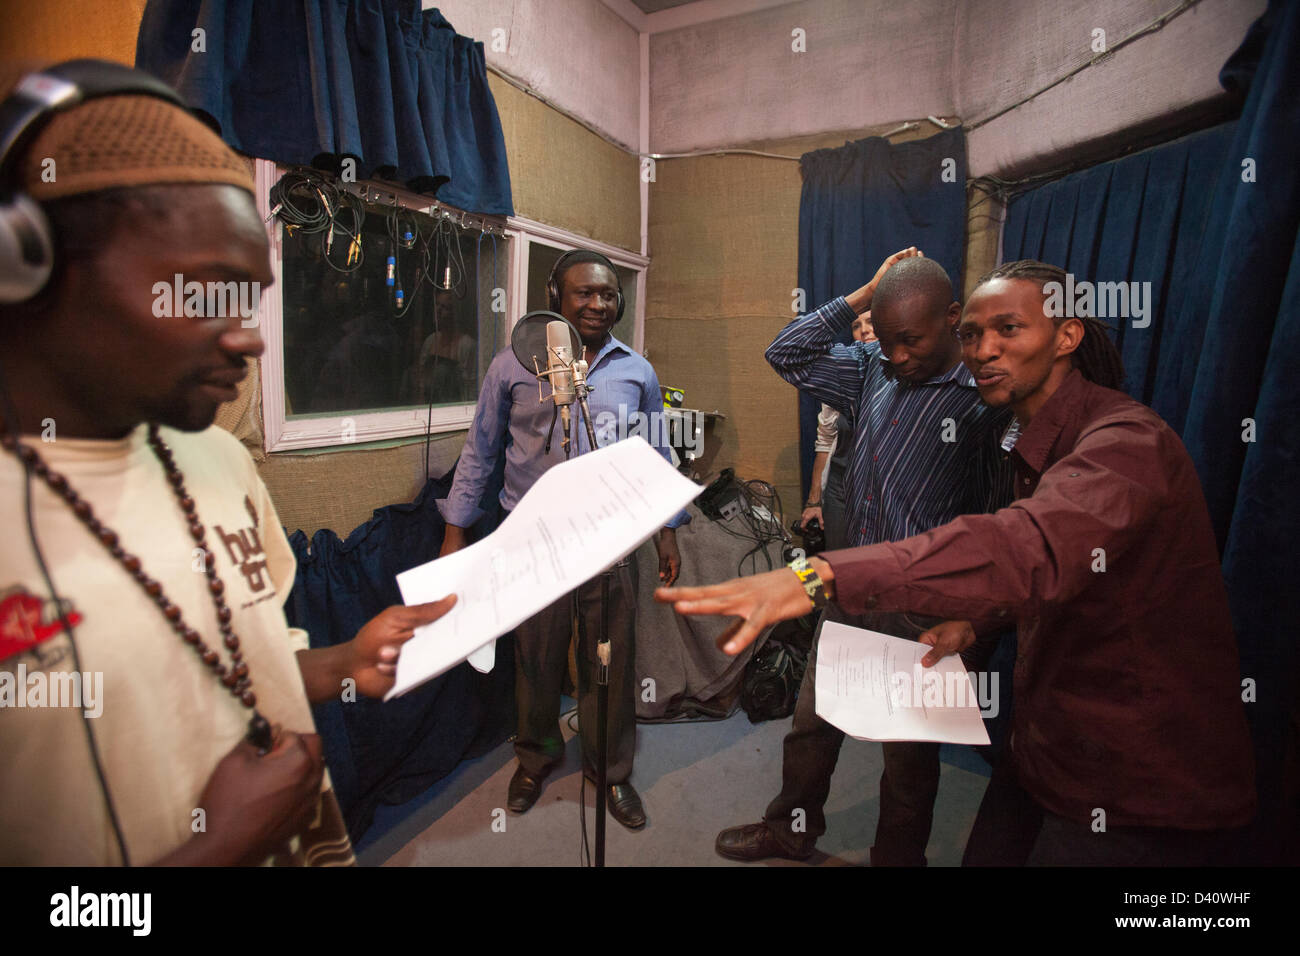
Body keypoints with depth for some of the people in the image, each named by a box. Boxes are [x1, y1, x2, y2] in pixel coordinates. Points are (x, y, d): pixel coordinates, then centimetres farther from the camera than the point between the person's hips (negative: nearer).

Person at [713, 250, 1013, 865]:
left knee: (910, 757, 15)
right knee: (811, 721, 21)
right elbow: (787, 354, 7)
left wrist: (968, 620, -22)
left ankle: (896, 857, 40)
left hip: (923, 618, -5)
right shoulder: (872, 373, 2)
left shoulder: (988, 401, -15)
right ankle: (792, 830, 45)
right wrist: (861, 296, 0)